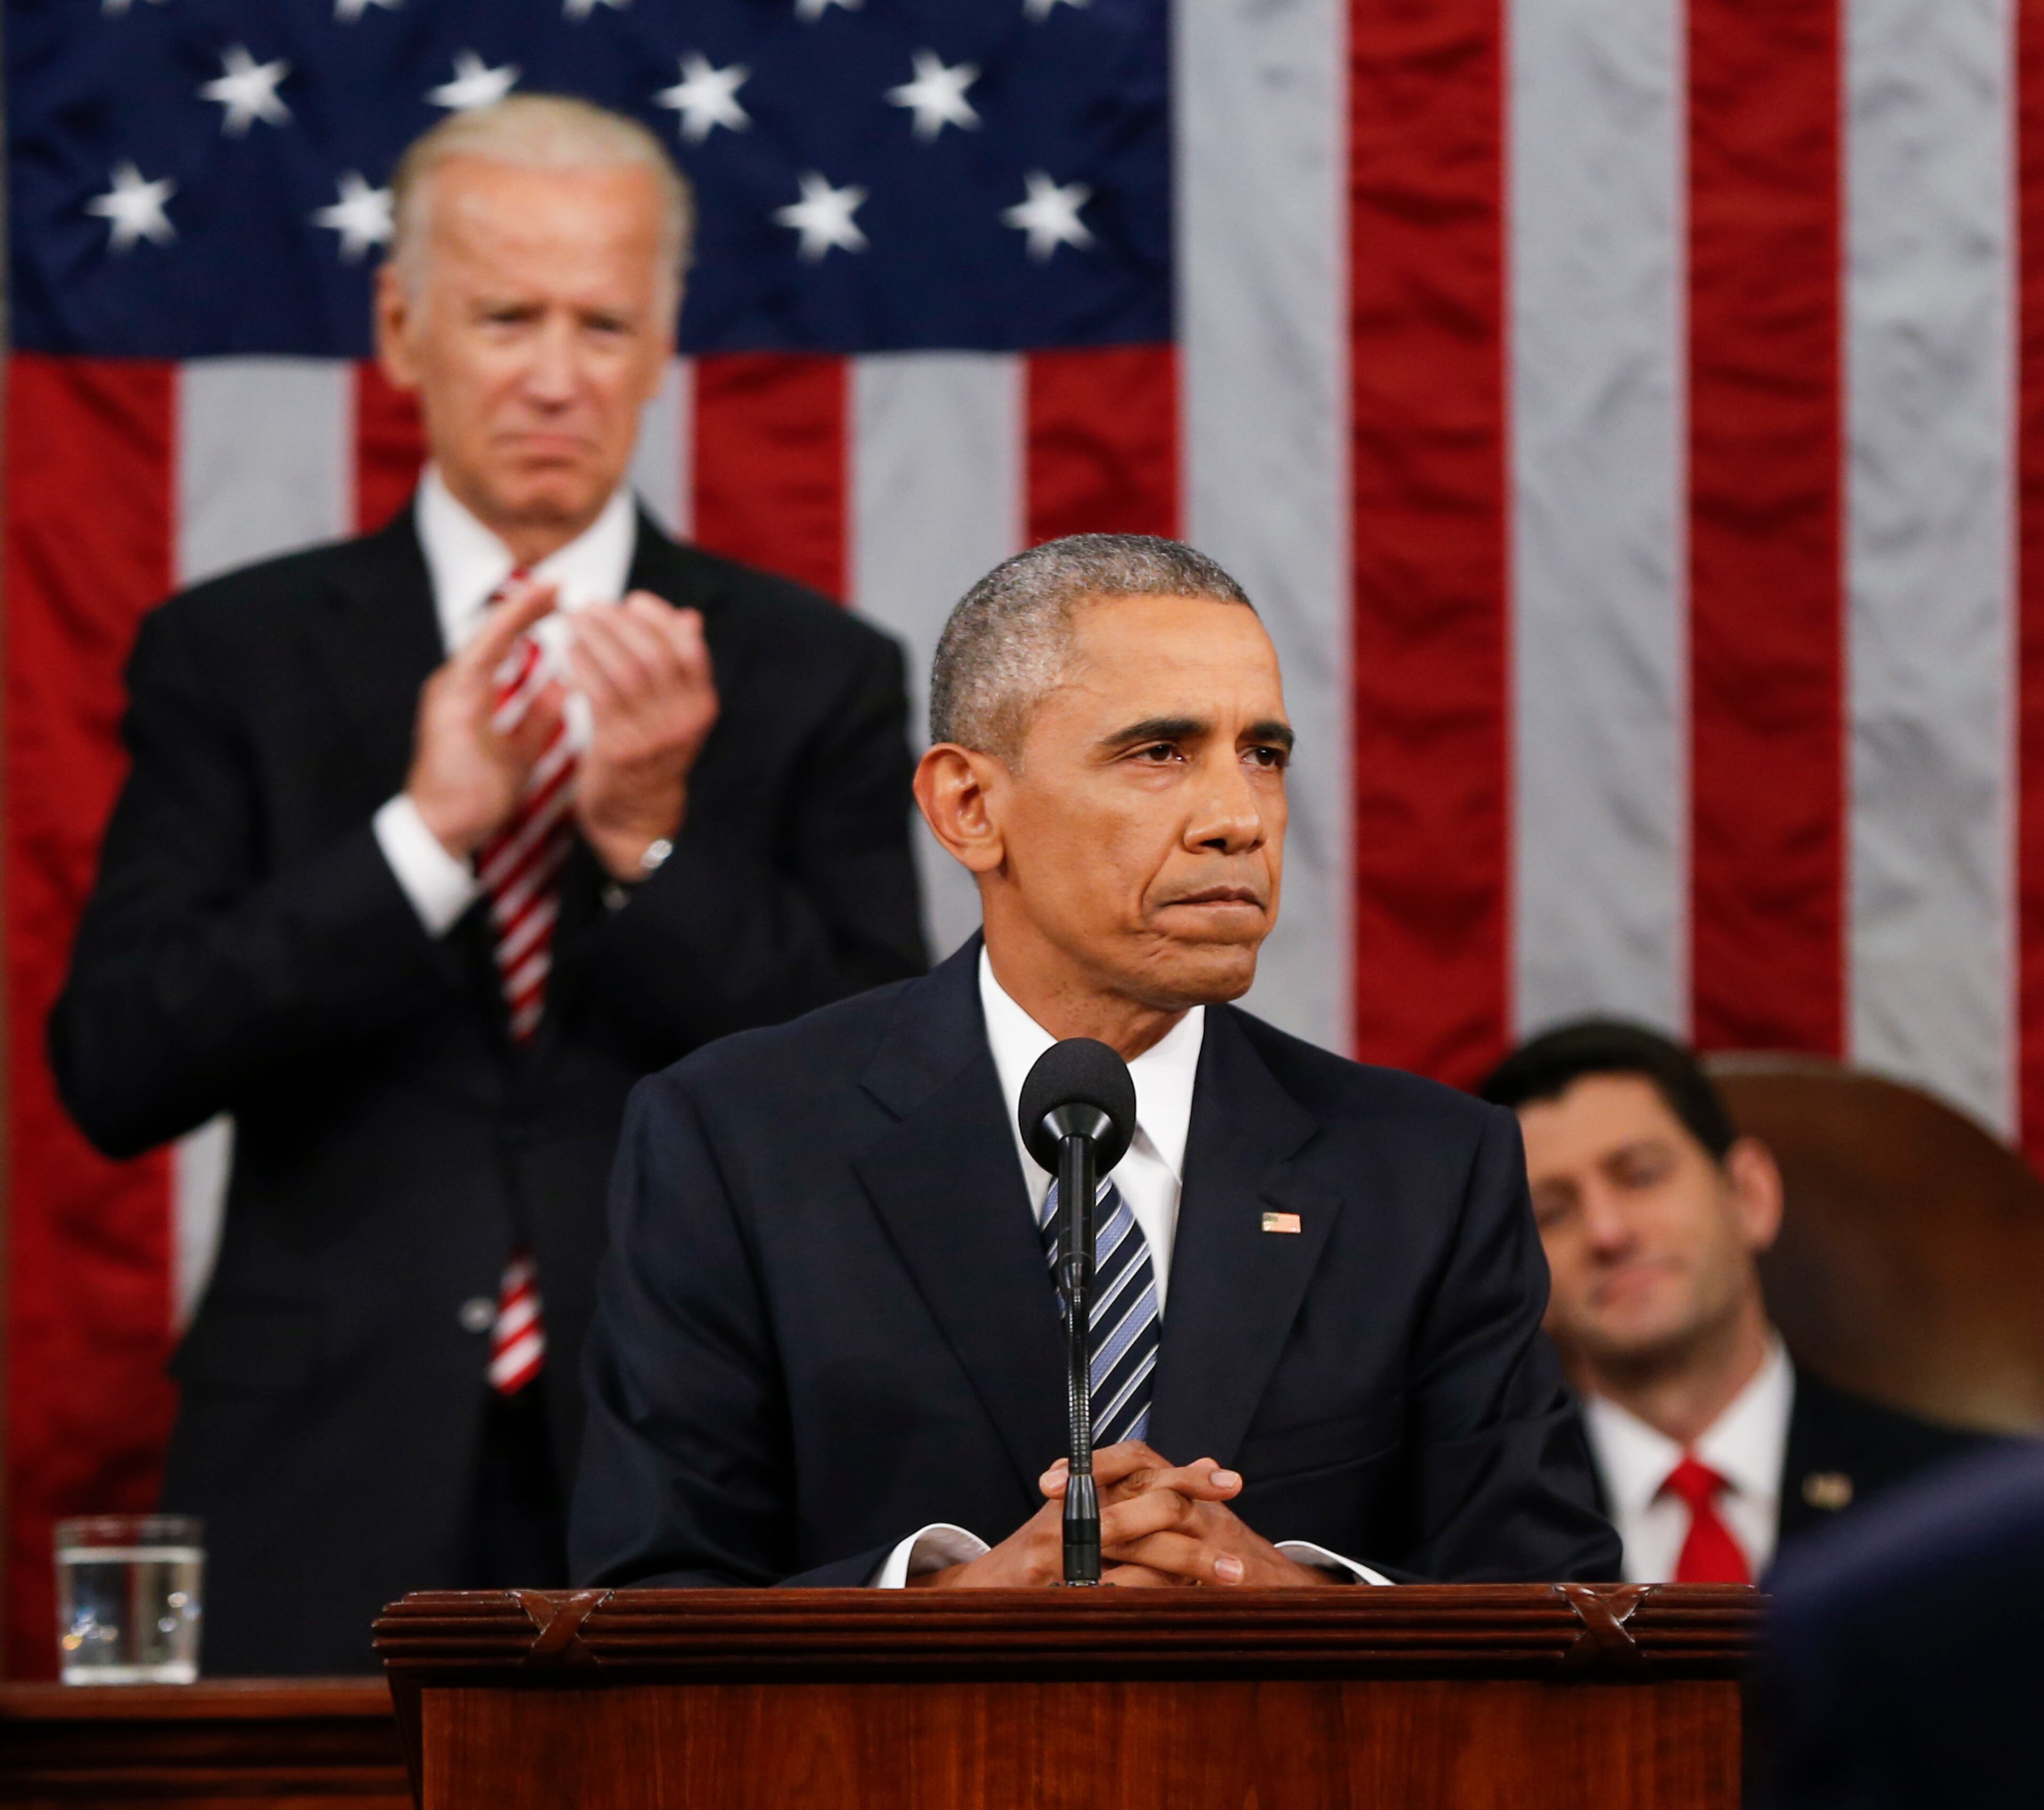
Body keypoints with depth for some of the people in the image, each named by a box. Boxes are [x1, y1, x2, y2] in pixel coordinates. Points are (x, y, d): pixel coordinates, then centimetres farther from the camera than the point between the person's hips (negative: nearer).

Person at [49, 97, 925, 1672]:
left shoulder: (817, 678, 5)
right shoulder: (232, 657, 5)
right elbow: (115, 1071, -5)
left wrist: (655, 841, -14)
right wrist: (421, 833, -15)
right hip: (335, 1499, 0)